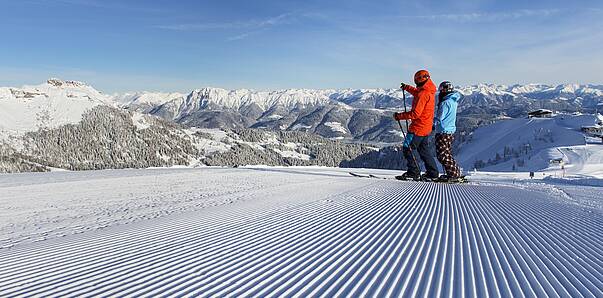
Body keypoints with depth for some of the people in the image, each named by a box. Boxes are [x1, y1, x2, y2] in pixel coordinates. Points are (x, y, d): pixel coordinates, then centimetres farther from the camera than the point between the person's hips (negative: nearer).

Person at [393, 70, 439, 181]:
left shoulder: (423, 94, -21)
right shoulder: (430, 91, 10)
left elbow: (415, 113, -25)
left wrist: (400, 116, -18)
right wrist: (407, 88, 42)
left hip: (419, 127, -10)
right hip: (427, 127, 10)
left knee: (408, 148, -1)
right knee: (424, 149, 16)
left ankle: (413, 172, 0)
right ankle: (432, 173, 20)